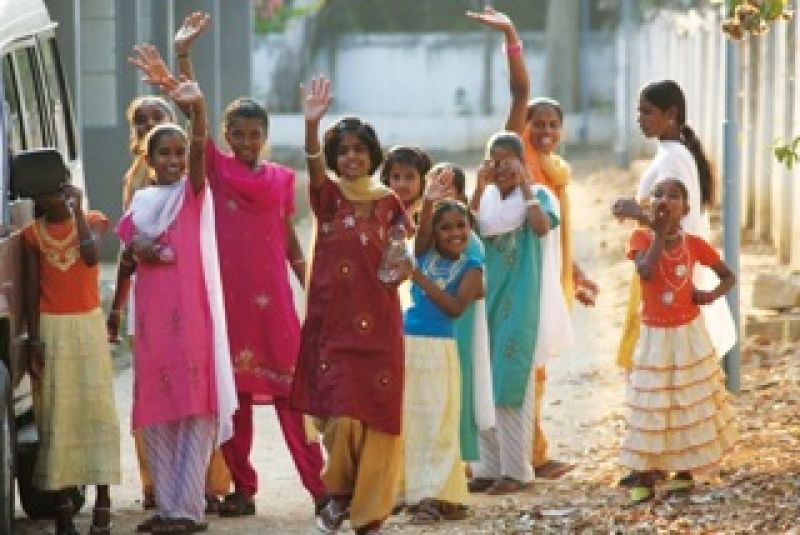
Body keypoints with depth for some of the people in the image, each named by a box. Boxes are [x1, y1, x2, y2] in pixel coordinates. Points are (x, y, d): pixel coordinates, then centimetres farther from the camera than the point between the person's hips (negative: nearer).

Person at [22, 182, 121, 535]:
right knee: (56, 413, 0)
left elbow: (90, 256, -18)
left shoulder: (91, 221, 2)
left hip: (88, 324, 0)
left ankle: (103, 499, -2)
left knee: (97, 408, -4)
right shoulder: (32, 235, 3)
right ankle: (62, 501, 4)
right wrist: (33, 339, -5)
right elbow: (31, 290, 2)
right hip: (50, 328, 0)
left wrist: (77, 210, -13)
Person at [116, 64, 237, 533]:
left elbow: (200, 151, -21)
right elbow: (126, 257, 19)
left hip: (193, 312, -5)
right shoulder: (141, 201, 13)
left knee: (194, 406, -6)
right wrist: (137, 252, -6)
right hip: (152, 314, 5)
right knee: (156, 409, 7)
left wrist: (198, 107, -41)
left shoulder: (194, 190, -1)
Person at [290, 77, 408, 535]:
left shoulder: (388, 202, 6)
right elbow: (314, 166, -22)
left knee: (377, 419, 2)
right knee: (340, 416, -9)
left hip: (377, 325, 2)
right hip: (332, 323, -2)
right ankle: (341, 494, 17)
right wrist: (312, 123, -40)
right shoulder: (329, 196, -1)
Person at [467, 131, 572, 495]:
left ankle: (516, 470, -1)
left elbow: (542, 226, -22)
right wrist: (480, 189, -9)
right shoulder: (487, 199, 9)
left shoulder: (537, 196, -2)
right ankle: (489, 467, 13)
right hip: (487, 299, 5)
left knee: (512, 384, -5)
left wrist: (524, 185, -14)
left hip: (520, 302, -5)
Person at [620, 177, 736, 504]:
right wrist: (660, 234, -22)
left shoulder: (694, 244, -5)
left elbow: (728, 276, 6)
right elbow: (645, 272, -28)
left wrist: (711, 295, -13)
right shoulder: (642, 238, -9)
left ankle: (684, 472, 17)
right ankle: (643, 477, 1)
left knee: (690, 404, 7)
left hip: (689, 334, 1)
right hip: (654, 336, -1)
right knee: (650, 406, -1)